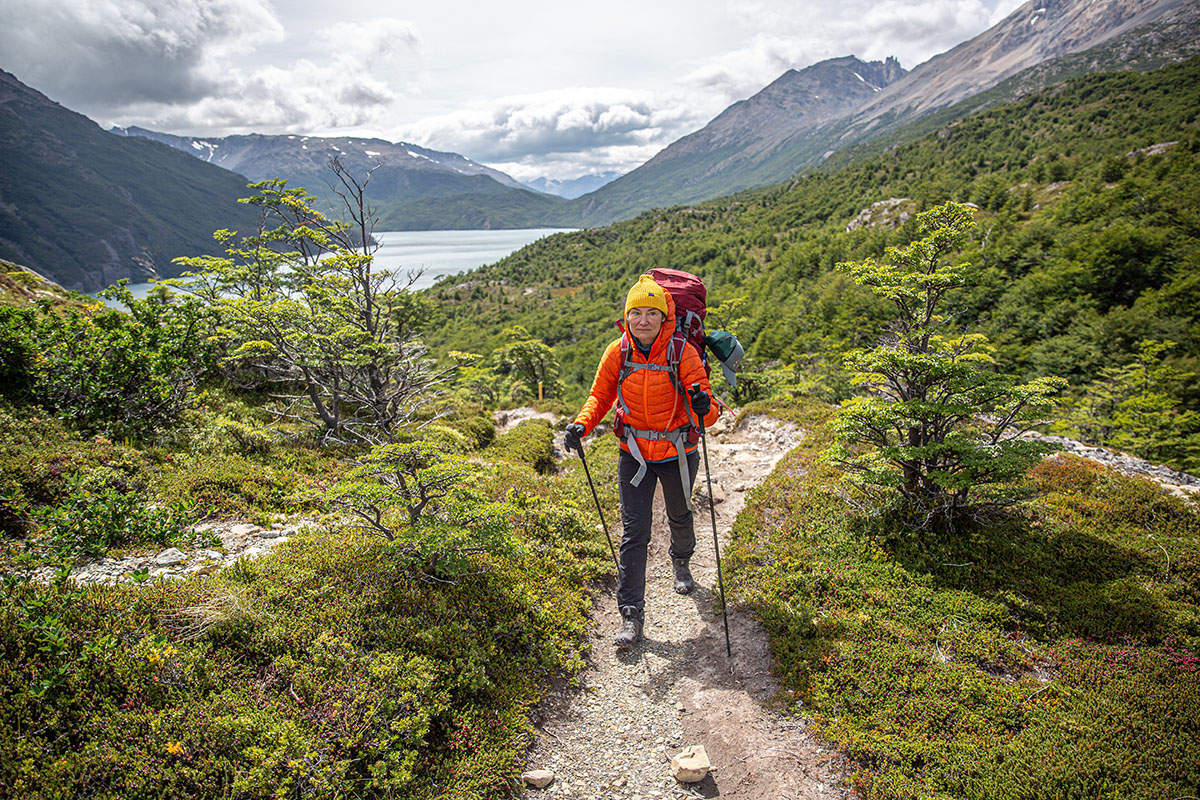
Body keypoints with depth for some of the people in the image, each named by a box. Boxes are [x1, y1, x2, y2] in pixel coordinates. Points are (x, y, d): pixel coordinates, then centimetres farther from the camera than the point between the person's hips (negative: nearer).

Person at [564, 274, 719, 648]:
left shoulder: (683, 353, -18)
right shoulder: (618, 353, -10)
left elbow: (707, 414, -17)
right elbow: (601, 395, 4)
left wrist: (704, 407, -41)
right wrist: (582, 424, -14)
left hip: (677, 452, -1)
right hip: (634, 453, 1)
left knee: (679, 517, 22)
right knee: (634, 532, -3)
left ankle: (681, 563, 56)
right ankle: (631, 615, 6)